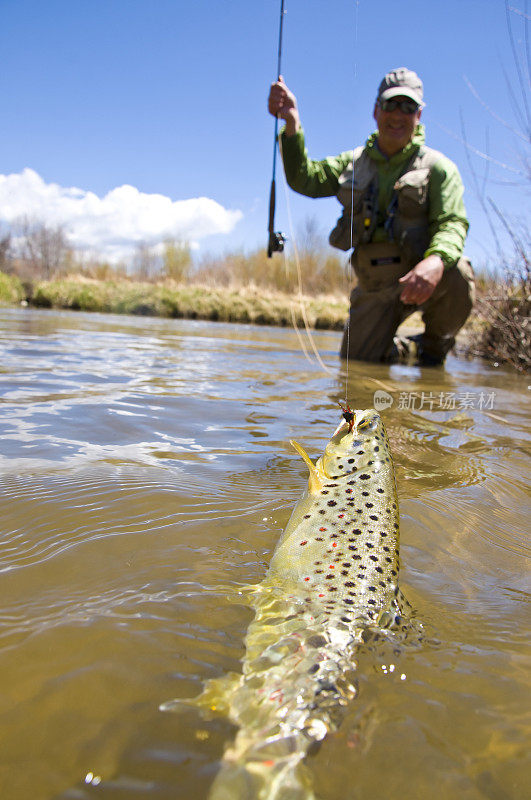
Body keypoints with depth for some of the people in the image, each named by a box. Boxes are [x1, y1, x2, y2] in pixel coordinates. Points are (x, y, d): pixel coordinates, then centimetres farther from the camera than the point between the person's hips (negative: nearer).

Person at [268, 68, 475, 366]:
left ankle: (435, 346, -5)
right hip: (375, 287, 3)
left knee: (457, 274, -34)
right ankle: (408, 348, 29)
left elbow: (452, 223, -16)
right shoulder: (354, 162, 11)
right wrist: (292, 122, -17)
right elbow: (305, 179, -2)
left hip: (419, 275, -3)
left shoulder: (438, 166, -2)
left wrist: (435, 261, -40)